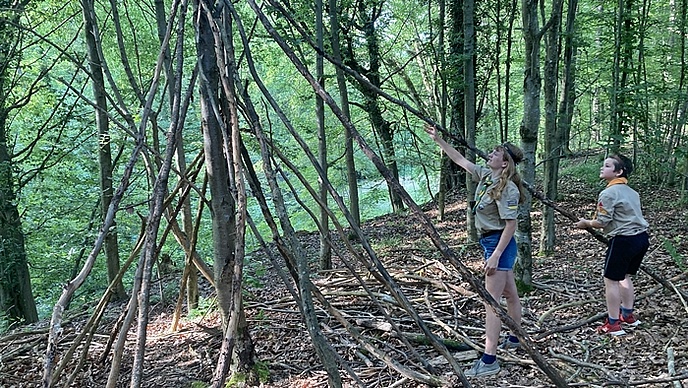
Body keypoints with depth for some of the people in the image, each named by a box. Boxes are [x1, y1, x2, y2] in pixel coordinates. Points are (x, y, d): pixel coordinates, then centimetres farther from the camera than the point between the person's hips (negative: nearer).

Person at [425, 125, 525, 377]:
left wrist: (496, 255, -24)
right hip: (491, 243, 9)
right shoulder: (486, 175, 4)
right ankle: (515, 339, 39)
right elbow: (460, 160, 13)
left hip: (499, 244, -9)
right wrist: (438, 140, 12)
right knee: (510, 294, 22)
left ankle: (489, 361, -7)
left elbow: (510, 225, -21)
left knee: (491, 301, -9)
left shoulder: (507, 188, -21)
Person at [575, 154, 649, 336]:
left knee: (611, 280, 1)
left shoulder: (609, 193, -14)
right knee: (625, 277, 23)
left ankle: (613, 324, 5)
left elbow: (602, 222, -16)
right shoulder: (631, 192, 13)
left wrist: (586, 223, 1)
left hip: (624, 240, -9)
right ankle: (628, 315, 33)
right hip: (641, 237, 9)